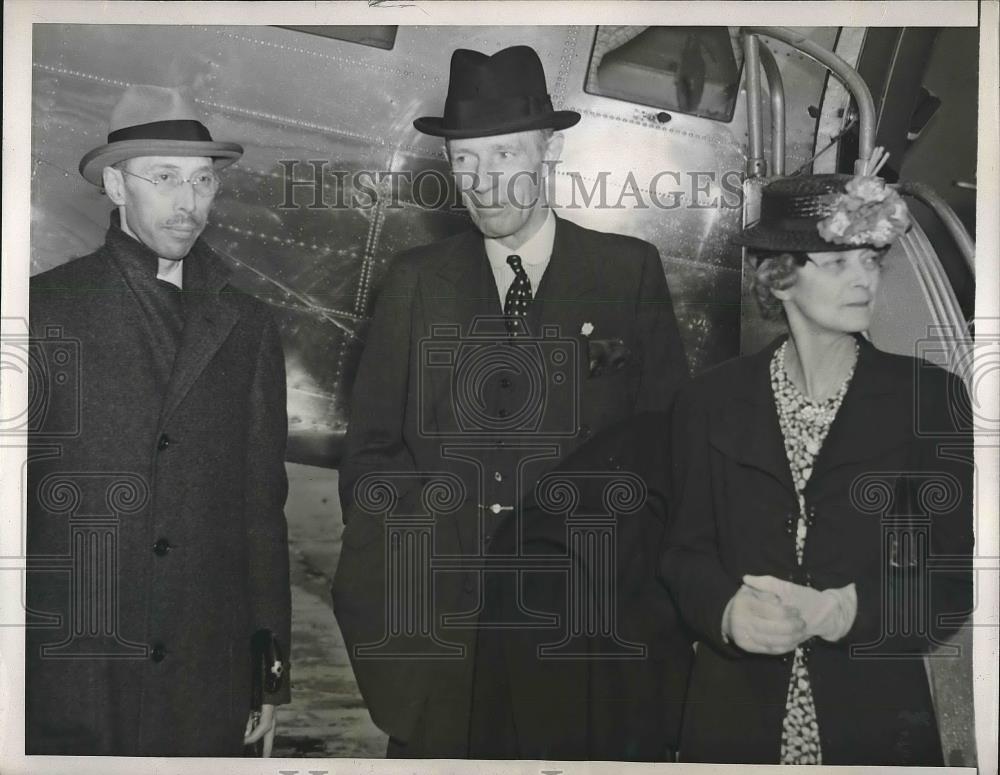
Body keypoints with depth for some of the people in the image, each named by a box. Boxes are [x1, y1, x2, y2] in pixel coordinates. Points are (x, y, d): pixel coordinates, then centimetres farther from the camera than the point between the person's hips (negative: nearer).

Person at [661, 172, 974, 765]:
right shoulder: (711, 403, 0)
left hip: (876, 718, 0)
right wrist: (729, 612, -19)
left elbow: (959, 573, -5)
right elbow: (687, 551, 1)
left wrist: (840, 612, -19)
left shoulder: (930, 398, -3)